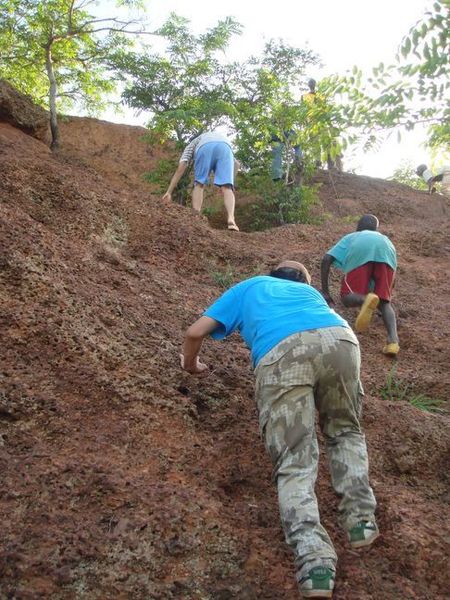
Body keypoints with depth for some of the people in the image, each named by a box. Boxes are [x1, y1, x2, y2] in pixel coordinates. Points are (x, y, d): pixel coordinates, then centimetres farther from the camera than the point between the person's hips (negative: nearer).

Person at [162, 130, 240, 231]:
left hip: (205, 147, -1)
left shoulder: (191, 146, 40)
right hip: (225, 146, 2)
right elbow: (236, 164, 33)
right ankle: (231, 219, -25)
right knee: (226, 187, -3)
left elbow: (180, 169, 24)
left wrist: (169, 192, 20)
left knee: (199, 184, 12)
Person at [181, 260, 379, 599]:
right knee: (345, 431, 26)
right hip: (340, 339, 3)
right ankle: (362, 520, 12)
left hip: (281, 352, -2)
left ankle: (314, 560, -19)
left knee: (294, 462, 0)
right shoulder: (310, 291, 44)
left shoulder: (248, 287, 38)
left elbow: (195, 333, 32)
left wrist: (191, 364, 52)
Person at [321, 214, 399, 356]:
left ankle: (365, 299, -29)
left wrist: (325, 291, 23)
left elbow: (327, 259, 23)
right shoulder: (384, 238, 46)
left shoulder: (350, 237, 40)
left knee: (347, 298, 8)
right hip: (385, 252, 2)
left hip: (360, 251, -2)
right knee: (384, 302, 12)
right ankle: (393, 339, -16)